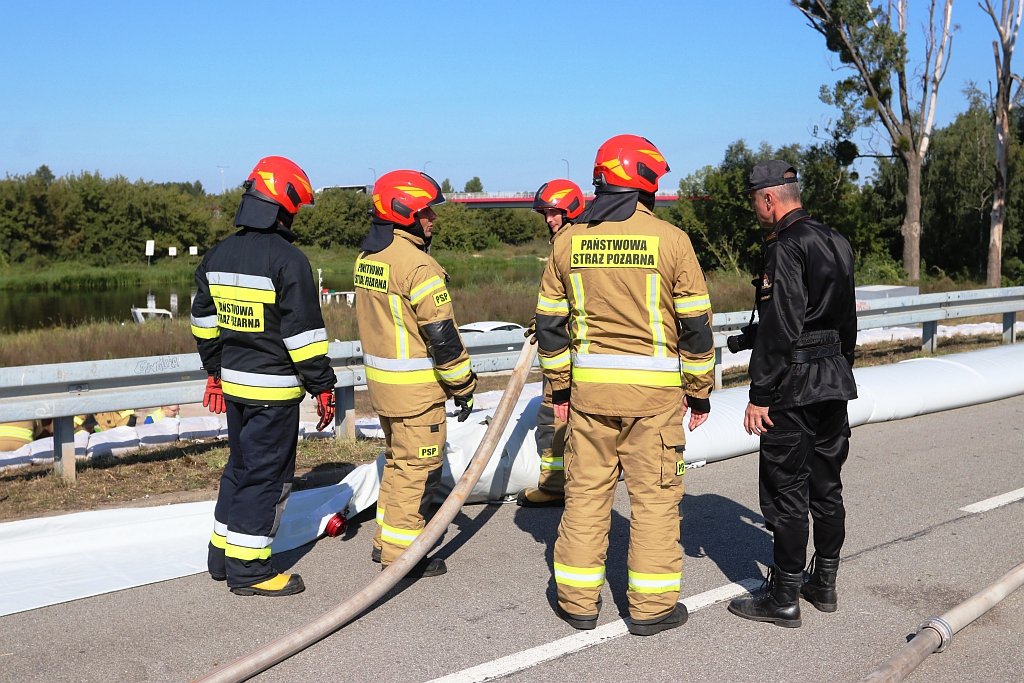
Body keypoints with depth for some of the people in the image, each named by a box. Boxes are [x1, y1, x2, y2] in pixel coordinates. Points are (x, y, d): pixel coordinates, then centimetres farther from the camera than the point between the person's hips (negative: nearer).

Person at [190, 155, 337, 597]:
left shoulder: (217, 256, 8)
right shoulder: (287, 260, -16)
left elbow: (204, 322, 15)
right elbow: (304, 332, -16)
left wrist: (215, 372, 24)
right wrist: (323, 387, -9)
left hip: (233, 382, 8)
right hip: (274, 388, -8)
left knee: (240, 467, 20)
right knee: (266, 476, 1)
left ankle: (223, 555, 29)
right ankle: (248, 569, 8)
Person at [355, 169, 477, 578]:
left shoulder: (366, 258, 8)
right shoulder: (417, 265, -20)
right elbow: (441, 334, -20)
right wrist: (463, 386, -11)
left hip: (379, 377, 9)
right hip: (416, 387, -9)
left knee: (397, 460, 21)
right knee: (418, 468, 1)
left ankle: (386, 540, 31)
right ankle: (401, 556, 9)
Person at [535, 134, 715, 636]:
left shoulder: (569, 240, 4)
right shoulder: (670, 239, -6)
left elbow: (549, 322, 8)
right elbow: (695, 325, -3)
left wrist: (559, 387, 17)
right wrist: (700, 391, 6)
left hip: (589, 386, 3)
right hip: (655, 388, -3)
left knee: (586, 490, 12)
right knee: (655, 495, 6)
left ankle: (578, 600, 19)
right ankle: (651, 606, 13)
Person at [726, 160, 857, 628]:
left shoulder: (785, 248, -16)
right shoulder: (838, 243, 12)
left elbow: (778, 330, -21)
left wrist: (760, 395, -18)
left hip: (793, 389, -9)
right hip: (835, 383, 9)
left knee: (786, 493, -1)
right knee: (827, 487, 16)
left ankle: (784, 598, 6)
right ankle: (825, 584, 27)